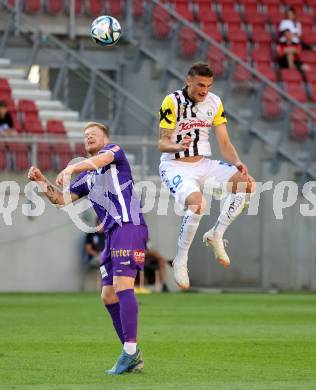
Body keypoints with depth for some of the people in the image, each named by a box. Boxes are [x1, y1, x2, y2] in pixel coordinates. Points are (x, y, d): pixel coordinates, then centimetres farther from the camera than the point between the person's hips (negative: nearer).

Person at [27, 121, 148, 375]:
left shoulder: (114, 150, 6)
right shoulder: (87, 178, 26)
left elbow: (101, 159, -18)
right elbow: (62, 199, 24)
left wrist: (71, 168, -34)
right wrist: (42, 181, 9)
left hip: (129, 226, -9)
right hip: (113, 233, 9)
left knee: (123, 286, -20)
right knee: (109, 296, 3)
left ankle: (130, 350, -24)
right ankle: (133, 356, 5)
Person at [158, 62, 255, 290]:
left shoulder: (214, 103, 3)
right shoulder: (172, 102, -11)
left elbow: (224, 143, 4)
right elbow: (162, 143, -12)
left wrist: (237, 163, -15)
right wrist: (179, 146, -34)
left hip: (203, 164, 6)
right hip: (175, 167, -5)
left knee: (247, 183, -16)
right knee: (198, 203, -34)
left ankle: (216, 235, -2)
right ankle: (181, 260, -15)